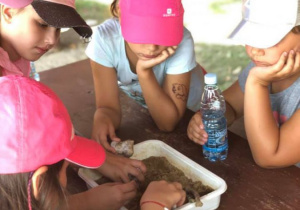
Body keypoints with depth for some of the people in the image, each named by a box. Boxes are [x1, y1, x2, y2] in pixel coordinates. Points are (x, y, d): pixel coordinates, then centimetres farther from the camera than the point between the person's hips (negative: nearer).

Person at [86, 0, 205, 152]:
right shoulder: (105, 37, -30)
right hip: (136, 106, 2)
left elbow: (168, 123, -31)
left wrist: (144, 71, -42)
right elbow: (109, 107, -27)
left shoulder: (182, 42, -34)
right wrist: (102, 118, -49)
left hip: (184, 113, -2)